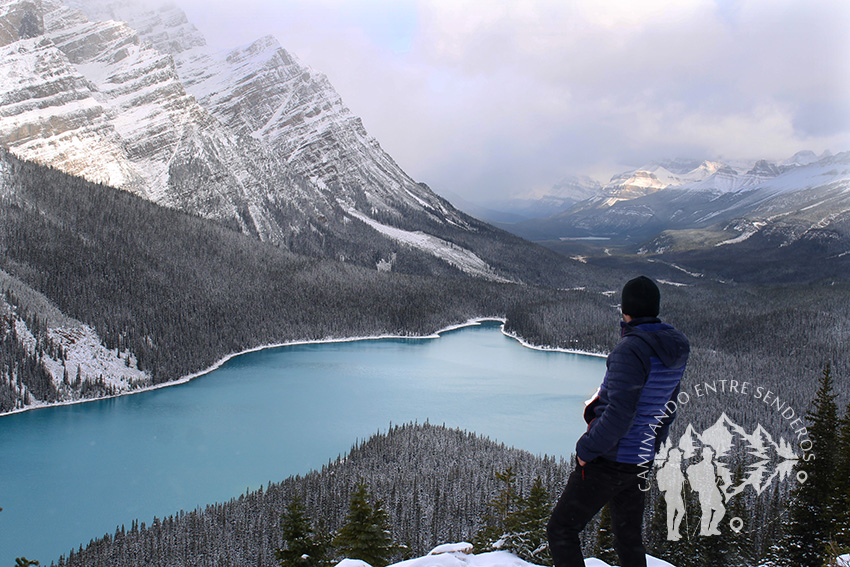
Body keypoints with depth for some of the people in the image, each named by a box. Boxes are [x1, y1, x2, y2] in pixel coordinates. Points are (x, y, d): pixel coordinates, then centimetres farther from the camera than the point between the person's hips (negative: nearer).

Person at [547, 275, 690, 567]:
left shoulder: (631, 349, -23)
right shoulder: (674, 350, 4)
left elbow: (619, 414, -28)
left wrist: (586, 448, -17)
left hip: (608, 460, -8)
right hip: (641, 462, 9)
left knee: (561, 531, 3)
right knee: (629, 539, 20)